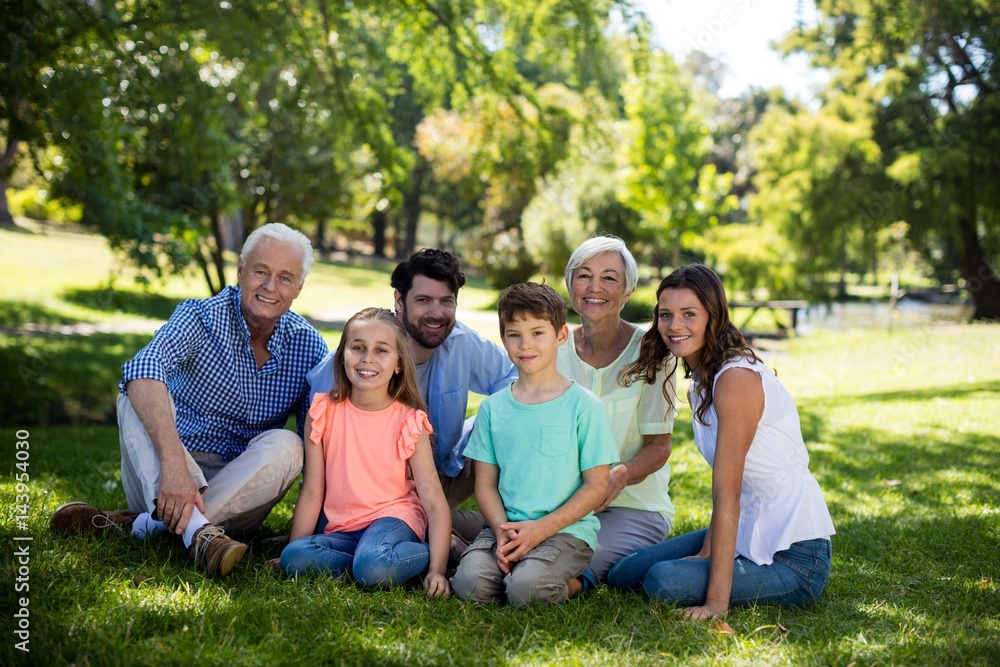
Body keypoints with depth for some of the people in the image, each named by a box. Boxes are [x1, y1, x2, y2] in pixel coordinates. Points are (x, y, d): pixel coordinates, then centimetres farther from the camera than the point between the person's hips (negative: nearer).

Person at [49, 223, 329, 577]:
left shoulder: (309, 346, -3)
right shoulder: (202, 316, -11)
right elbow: (143, 369, -33)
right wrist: (173, 461, -49)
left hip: (237, 489, 1)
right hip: (162, 475, -1)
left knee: (286, 446, -27)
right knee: (139, 393, -25)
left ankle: (141, 525, -28)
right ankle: (197, 530, -47)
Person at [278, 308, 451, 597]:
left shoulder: (409, 423, -4)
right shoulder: (323, 412, 2)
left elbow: (434, 500, -9)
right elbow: (311, 493, 5)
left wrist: (437, 568, -20)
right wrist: (293, 554, 0)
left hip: (393, 519, -3)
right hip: (342, 531, 3)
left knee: (372, 567, -35)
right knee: (294, 557, -26)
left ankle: (428, 553, -7)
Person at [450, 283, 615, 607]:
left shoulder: (583, 406, -2)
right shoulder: (493, 407, 10)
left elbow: (596, 486, -3)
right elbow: (485, 482, 8)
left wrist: (540, 528, -14)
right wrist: (502, 530, -12)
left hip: (566, 531, -3)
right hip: (505, 528, 3)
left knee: (525, 589, -29)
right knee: (470, 583, -25)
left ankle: (570, 583, 2)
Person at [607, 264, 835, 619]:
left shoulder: (736, 379, -22)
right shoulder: (701, 381, 7)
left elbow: (727, 493, -25)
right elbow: (725, 489, 5)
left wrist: (717, 600, -26)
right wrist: (706, 552, -7)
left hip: (795, 554, -9)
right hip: (750, 532, 9)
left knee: (664, 581, -26)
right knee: (623, 575, 7)